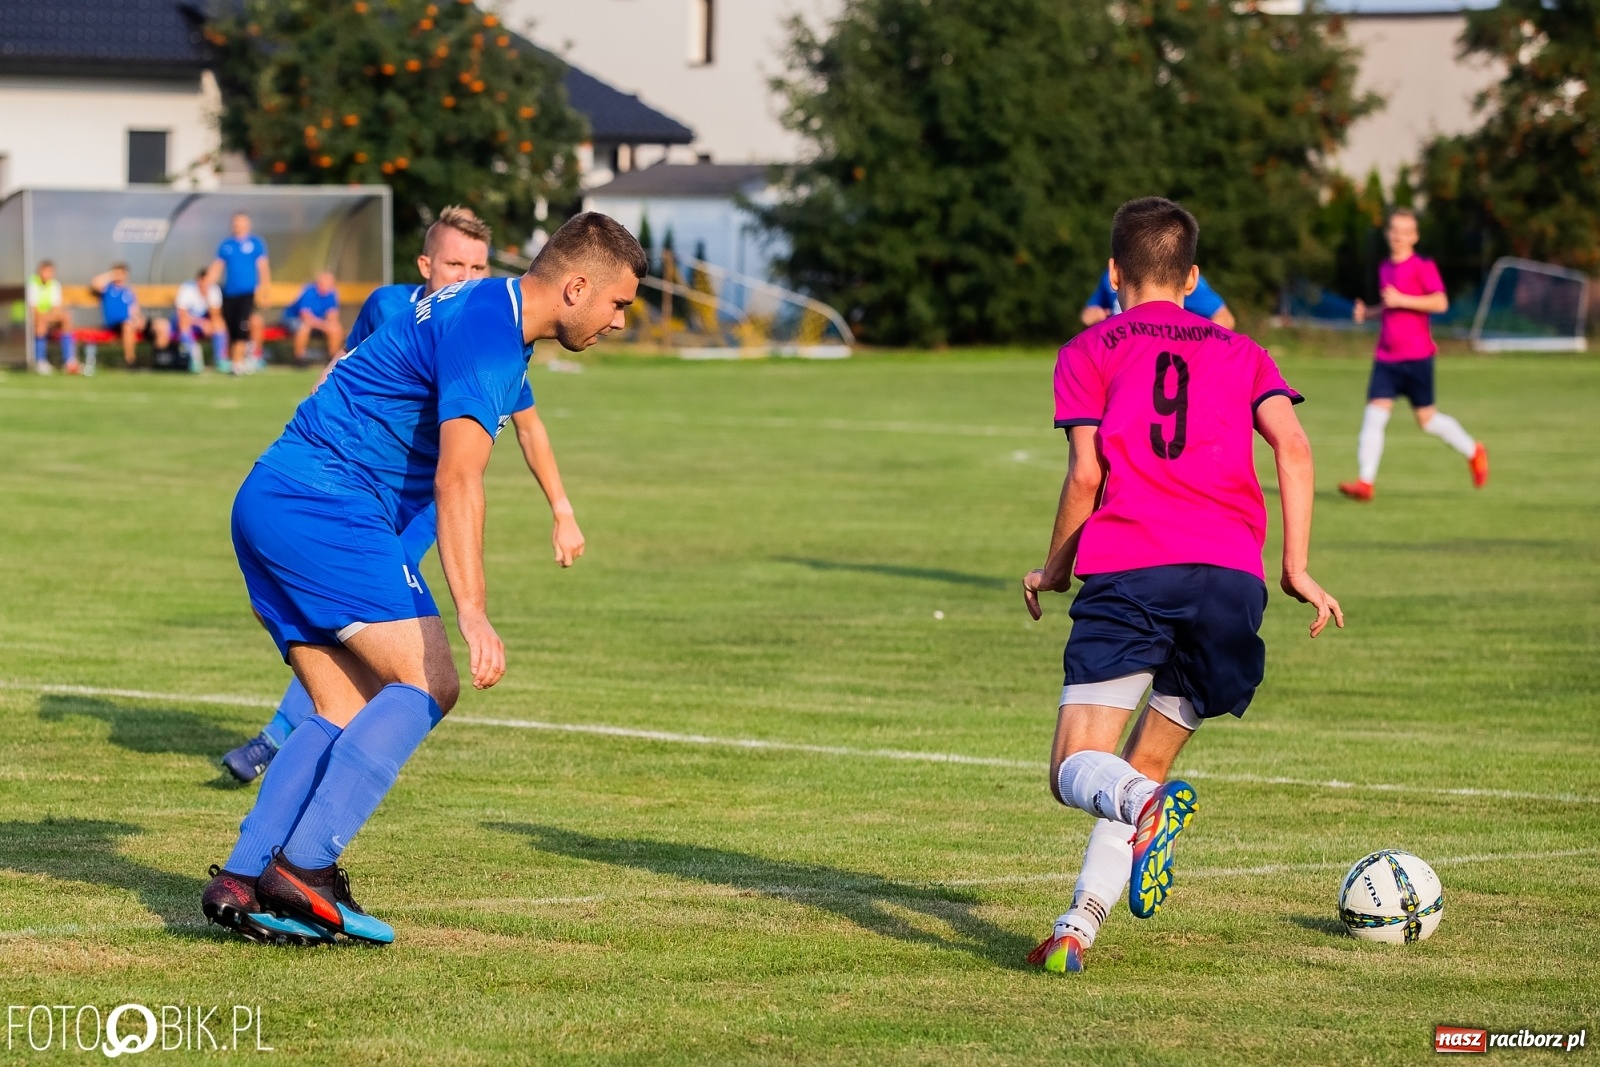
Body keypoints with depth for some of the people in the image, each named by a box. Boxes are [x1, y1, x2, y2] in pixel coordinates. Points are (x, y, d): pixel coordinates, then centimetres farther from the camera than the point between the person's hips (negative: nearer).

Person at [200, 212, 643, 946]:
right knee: (427, 683, -13)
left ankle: (240, 880, -3)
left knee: (346, 714, 5)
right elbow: (457, 479, -26)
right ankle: (304, 866, -20)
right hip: (324, 504, -10)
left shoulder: (482, 310, 17)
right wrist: (472, 614, -33)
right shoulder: (486, 331, -15)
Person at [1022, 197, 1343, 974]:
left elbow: (1085, 473, 5)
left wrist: (1052, 571, 19)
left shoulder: (1090, 352, 16)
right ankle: (1078, 926, -2)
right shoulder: (1238, 350, 24)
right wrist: (1296, 568, 8)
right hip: (1232, 574, 3)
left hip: (1128, 568, -3)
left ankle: (1146, 807, -40)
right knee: (1141, 770, 16)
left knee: (1078, 770, -5)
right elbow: (1292, 446, 8)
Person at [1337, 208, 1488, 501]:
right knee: (1374, 413, -10)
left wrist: (1401, 300, -20)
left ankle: (1473, 452, 29)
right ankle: (1365, 482, -13)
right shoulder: (1385, 268, 14)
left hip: (1417, 356, -5)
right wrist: (1368, 312, 9)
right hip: (1386, 356, 5)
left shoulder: (1422, 267, -7)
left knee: (1426, 417, 5)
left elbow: (1440, 303, -17)